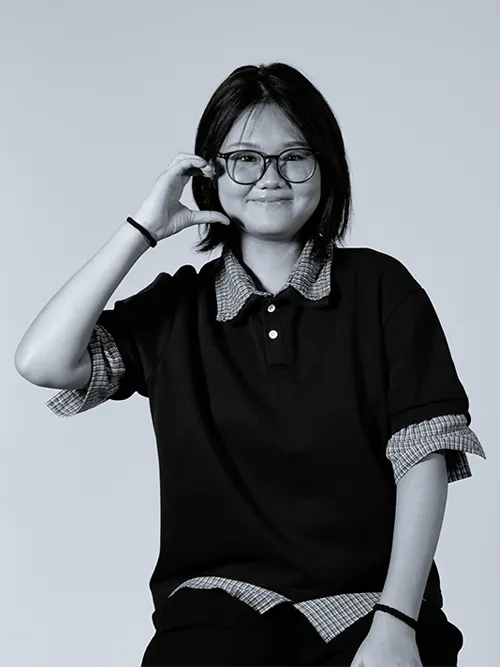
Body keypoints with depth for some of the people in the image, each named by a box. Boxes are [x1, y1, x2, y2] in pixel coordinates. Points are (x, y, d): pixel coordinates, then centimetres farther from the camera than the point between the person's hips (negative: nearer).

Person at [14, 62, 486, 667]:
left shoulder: (379, 287, 5)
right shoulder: (179, 308, 11)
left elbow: (423, 459, -2)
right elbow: (43, 363, -4)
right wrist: (144, 228, -1)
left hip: (366, 595, 0)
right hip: (221, 594, 0)